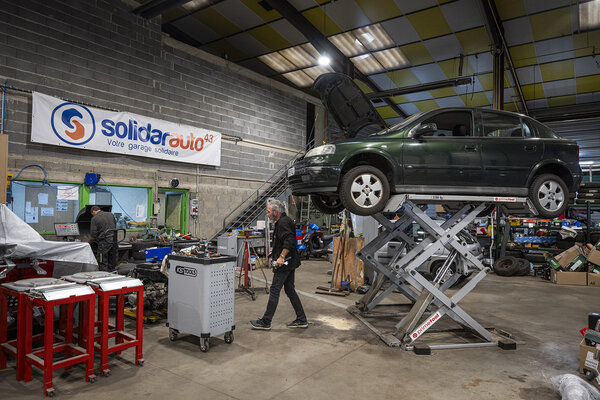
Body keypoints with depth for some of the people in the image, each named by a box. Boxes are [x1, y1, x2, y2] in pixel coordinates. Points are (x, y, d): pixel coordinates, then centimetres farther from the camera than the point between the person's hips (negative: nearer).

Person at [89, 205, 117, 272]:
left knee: (103, 264, 1)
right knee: (112, 263, 15)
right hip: (114, 240, 6)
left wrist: (89, 242, 11)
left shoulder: (94, 218, -4)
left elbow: (93, 235, -6)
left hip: (104, 242, -6)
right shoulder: (111, 214, 12)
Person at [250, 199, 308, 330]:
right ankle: (301, 320, 17)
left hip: (284, 264, -11)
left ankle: (265, 322, 6)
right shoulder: (283, 221, 17)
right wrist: (275, 254, 26)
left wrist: (282, 257, -27)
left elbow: (289, 241, -28)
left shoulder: (283, 222, -16)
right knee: (290, 290, 13)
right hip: (289, 263, 11)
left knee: (274, 291, -3)